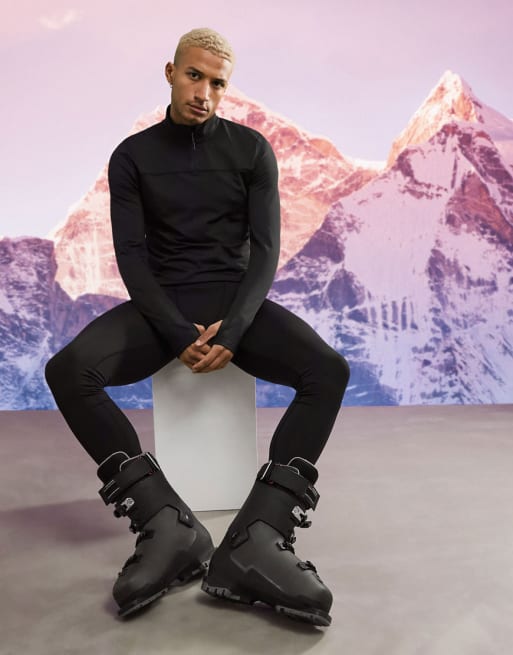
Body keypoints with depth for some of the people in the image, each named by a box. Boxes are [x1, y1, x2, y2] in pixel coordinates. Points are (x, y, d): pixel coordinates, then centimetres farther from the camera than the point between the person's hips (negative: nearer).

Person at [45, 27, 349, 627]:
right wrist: (178, 334, -20)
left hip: (235, 301, 1)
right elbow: (132, 256, -4)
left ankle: (257, 540, -32)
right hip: (161, 305, 0)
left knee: (329, 370, -27)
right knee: (67, 371, -28)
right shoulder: (132, 156, 4)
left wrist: (232, 330, -21)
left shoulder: (251, 149, 4)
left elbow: (265, 249, -3)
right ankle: (167, 526, -28)